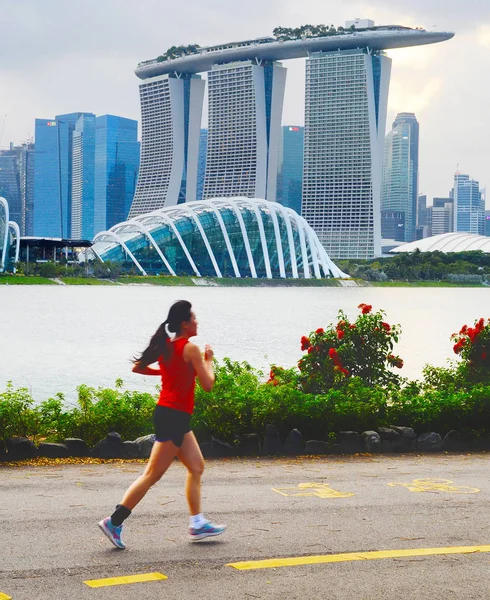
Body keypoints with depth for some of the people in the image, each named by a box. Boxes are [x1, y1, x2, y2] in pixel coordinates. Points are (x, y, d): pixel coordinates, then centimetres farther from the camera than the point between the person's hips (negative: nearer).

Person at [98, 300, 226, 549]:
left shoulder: (165, 346, 8)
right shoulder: (190, 348, -14)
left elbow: (137, 367, 13)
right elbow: (208, 385, -12)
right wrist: (209, 360, 4)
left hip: (176, 418, 9)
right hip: (174, 416, -9)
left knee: (196, 467, 15)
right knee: (152, 475, -6)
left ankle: (197, 524, 17)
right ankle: (114, 522, -6)